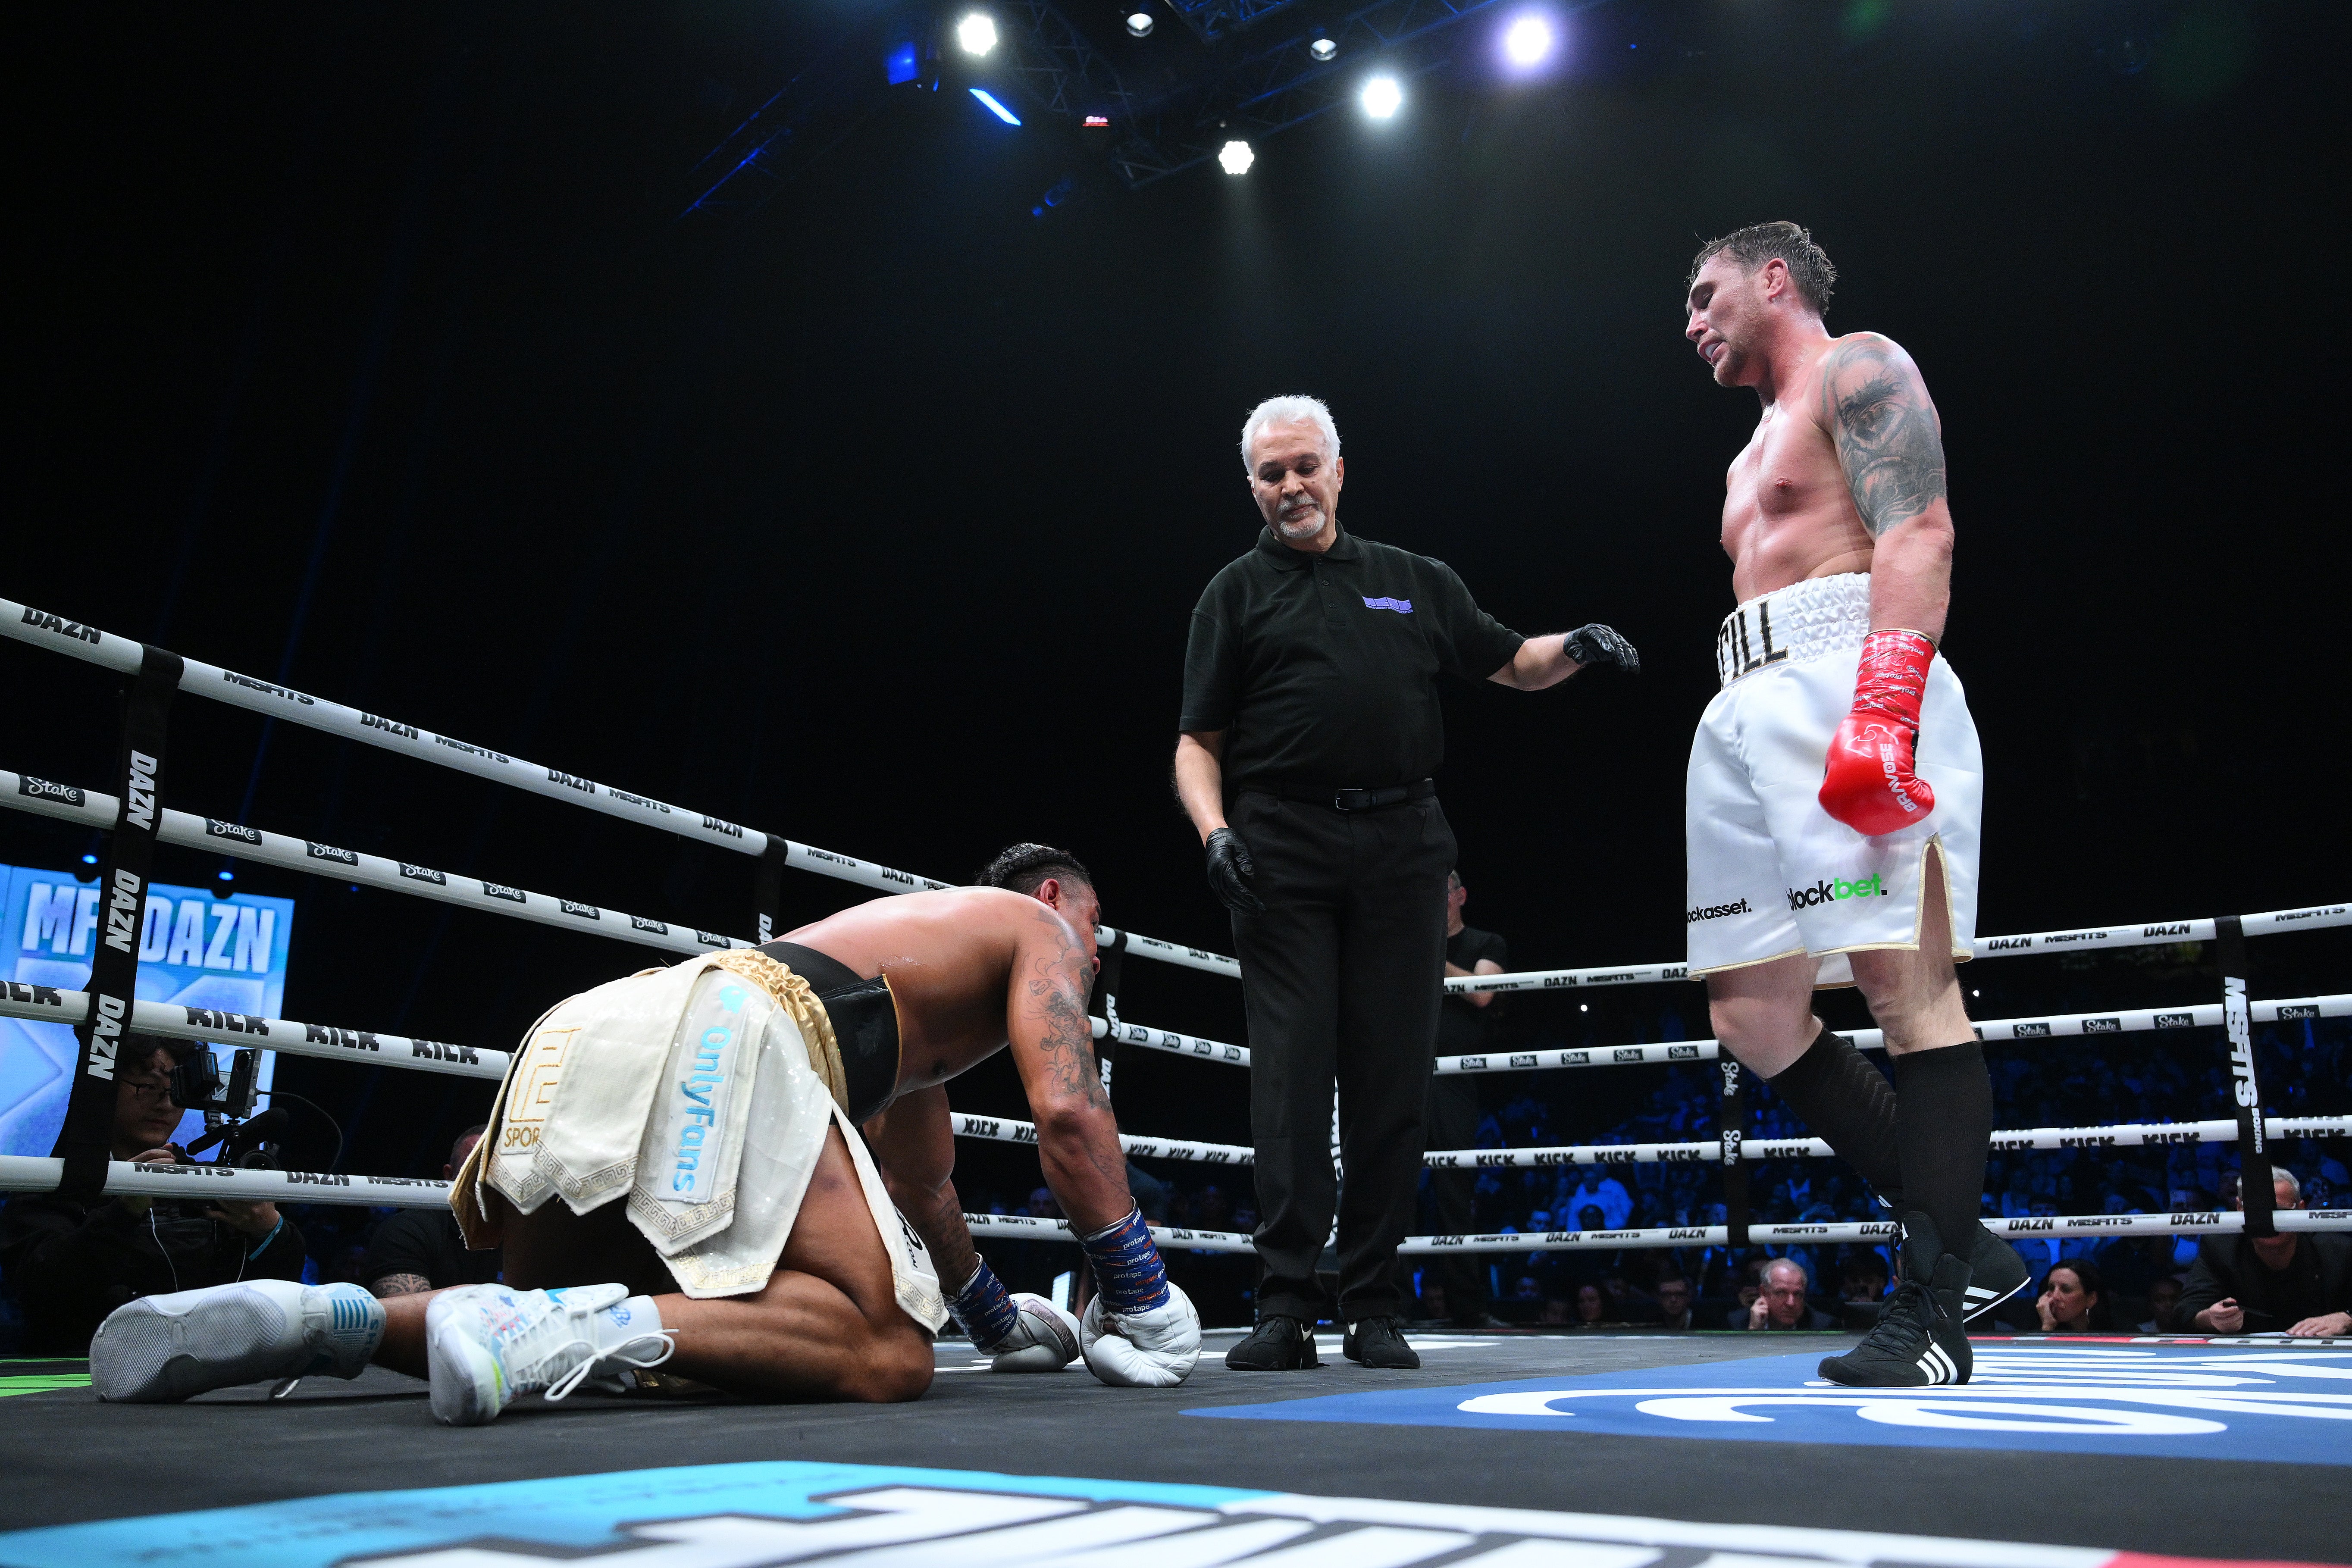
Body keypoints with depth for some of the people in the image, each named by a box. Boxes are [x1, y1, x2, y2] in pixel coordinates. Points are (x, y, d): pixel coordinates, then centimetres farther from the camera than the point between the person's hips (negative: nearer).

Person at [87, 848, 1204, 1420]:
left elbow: (920, 1187, 47)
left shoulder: (913, 928, 43)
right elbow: (1068, 1112, 1)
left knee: (563, 1334, 24)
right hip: (727, 1032, -9)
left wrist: (999, 1318, 55)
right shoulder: (1036, 930, 20)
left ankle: (332, 1319, 0)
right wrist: (1137, 1296, 10)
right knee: (882, 1348, -15)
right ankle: (581, 1326, -33)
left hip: (595, 1025, 9)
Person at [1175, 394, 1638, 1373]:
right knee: (1290, 1071, -7)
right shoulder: (1237, 594, 14)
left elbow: (1512, 666, 23)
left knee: (1392, 1078, 1)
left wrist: (1574, 647, 1)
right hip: (1282, 845, -2)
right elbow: (1197, 742, 7)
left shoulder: (1414, 581, 20)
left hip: (1401, 844, 2)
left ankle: (1374, 1309, 10)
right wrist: (1215, 829, -11)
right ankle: (1285, 1308, -4)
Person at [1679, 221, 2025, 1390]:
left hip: (1847, 672, -9)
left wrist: (1879, 711, -24)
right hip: (1749, 716, 10)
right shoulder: (1757, 449, 33)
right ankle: (1960, 1248, 7)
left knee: (1907, 981, -14)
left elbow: (1919, 534, -10)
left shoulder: (1859, 370, 6)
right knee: (1751, 1013, 2)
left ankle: (1933, 1308, -11)